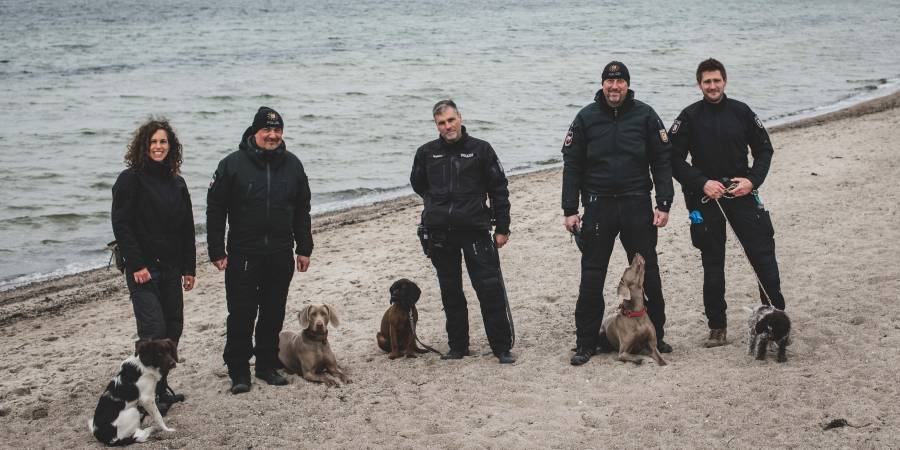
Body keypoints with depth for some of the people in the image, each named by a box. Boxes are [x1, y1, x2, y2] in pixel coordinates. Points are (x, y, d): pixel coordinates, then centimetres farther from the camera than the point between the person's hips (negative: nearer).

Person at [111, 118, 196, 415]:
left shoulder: (176, 183, 13)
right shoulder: (130, 179, -6)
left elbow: (187, 229, 16)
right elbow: (121, 225, -12)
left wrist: (189, 268, 12)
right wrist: (137, 265, -17)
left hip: (171, 268, 7)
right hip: (143, 269, -7)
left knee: (173, 327, 8)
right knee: (153, 329, -13)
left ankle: (161, 387, 20)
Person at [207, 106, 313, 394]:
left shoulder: (292, 165, 7)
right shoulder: (233, 165, -5)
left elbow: (302, 210, 13)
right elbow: (215, 209, -4)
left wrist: (304, 249, 10)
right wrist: (216, 251, -7)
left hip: (280, 255, 3)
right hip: (243, 255, -3)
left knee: (274, 314, 11)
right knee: (241, 315, -1)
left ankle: (267, 366, 23)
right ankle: (239, 372, 9)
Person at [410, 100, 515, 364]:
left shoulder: (480, 150, 1)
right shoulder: (426, 153, 6)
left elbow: (499, 190, 4)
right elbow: (418, 184, 25)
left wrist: (502, 228, 1)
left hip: (475, 230, -3)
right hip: (439, 234, 3)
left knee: (490, 289, -6)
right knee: (450, 293, 9)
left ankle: (502, 348, 0)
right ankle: (458, 347, 19)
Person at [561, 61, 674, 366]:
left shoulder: (645, 116, 2)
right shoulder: (586, 118, 2)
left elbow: (662, 161, 3)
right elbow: (571, 165, 4)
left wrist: (663, 205, -4)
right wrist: (570, 210, -1)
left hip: (637, 204, 0)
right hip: (598, 205, 0)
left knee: (648, 273, 6)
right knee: (591, 276, 1)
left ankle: (655, 336, 19)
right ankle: (586, 343, 8)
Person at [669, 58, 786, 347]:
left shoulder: (741, 112, 3)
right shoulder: (690, 117, -1)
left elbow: (764, 149, 9)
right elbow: (675, 160, -2)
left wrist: (752, 180, -7)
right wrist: (702, 183, -13)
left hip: (741, 193, 1)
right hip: (706, 197, -1)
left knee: (763, 254, -4)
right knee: (712, 264, 5)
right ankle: (717, 328, 12)